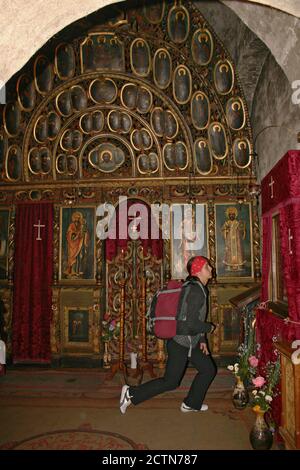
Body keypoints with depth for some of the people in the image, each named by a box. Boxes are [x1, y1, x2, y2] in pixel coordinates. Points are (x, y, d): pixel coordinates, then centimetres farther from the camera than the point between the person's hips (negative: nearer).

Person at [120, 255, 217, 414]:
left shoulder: (195, 287, 9)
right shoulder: (196, 290, -22)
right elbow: (192, 323, -27)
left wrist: (202, 340, 16)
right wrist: (209, 327, -9)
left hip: (191, 341, 10)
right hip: (181, 343, -10)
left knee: (209, 370, 16)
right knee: (170, 382, 1)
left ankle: (191, 404, 30)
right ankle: (131, 393, 10)